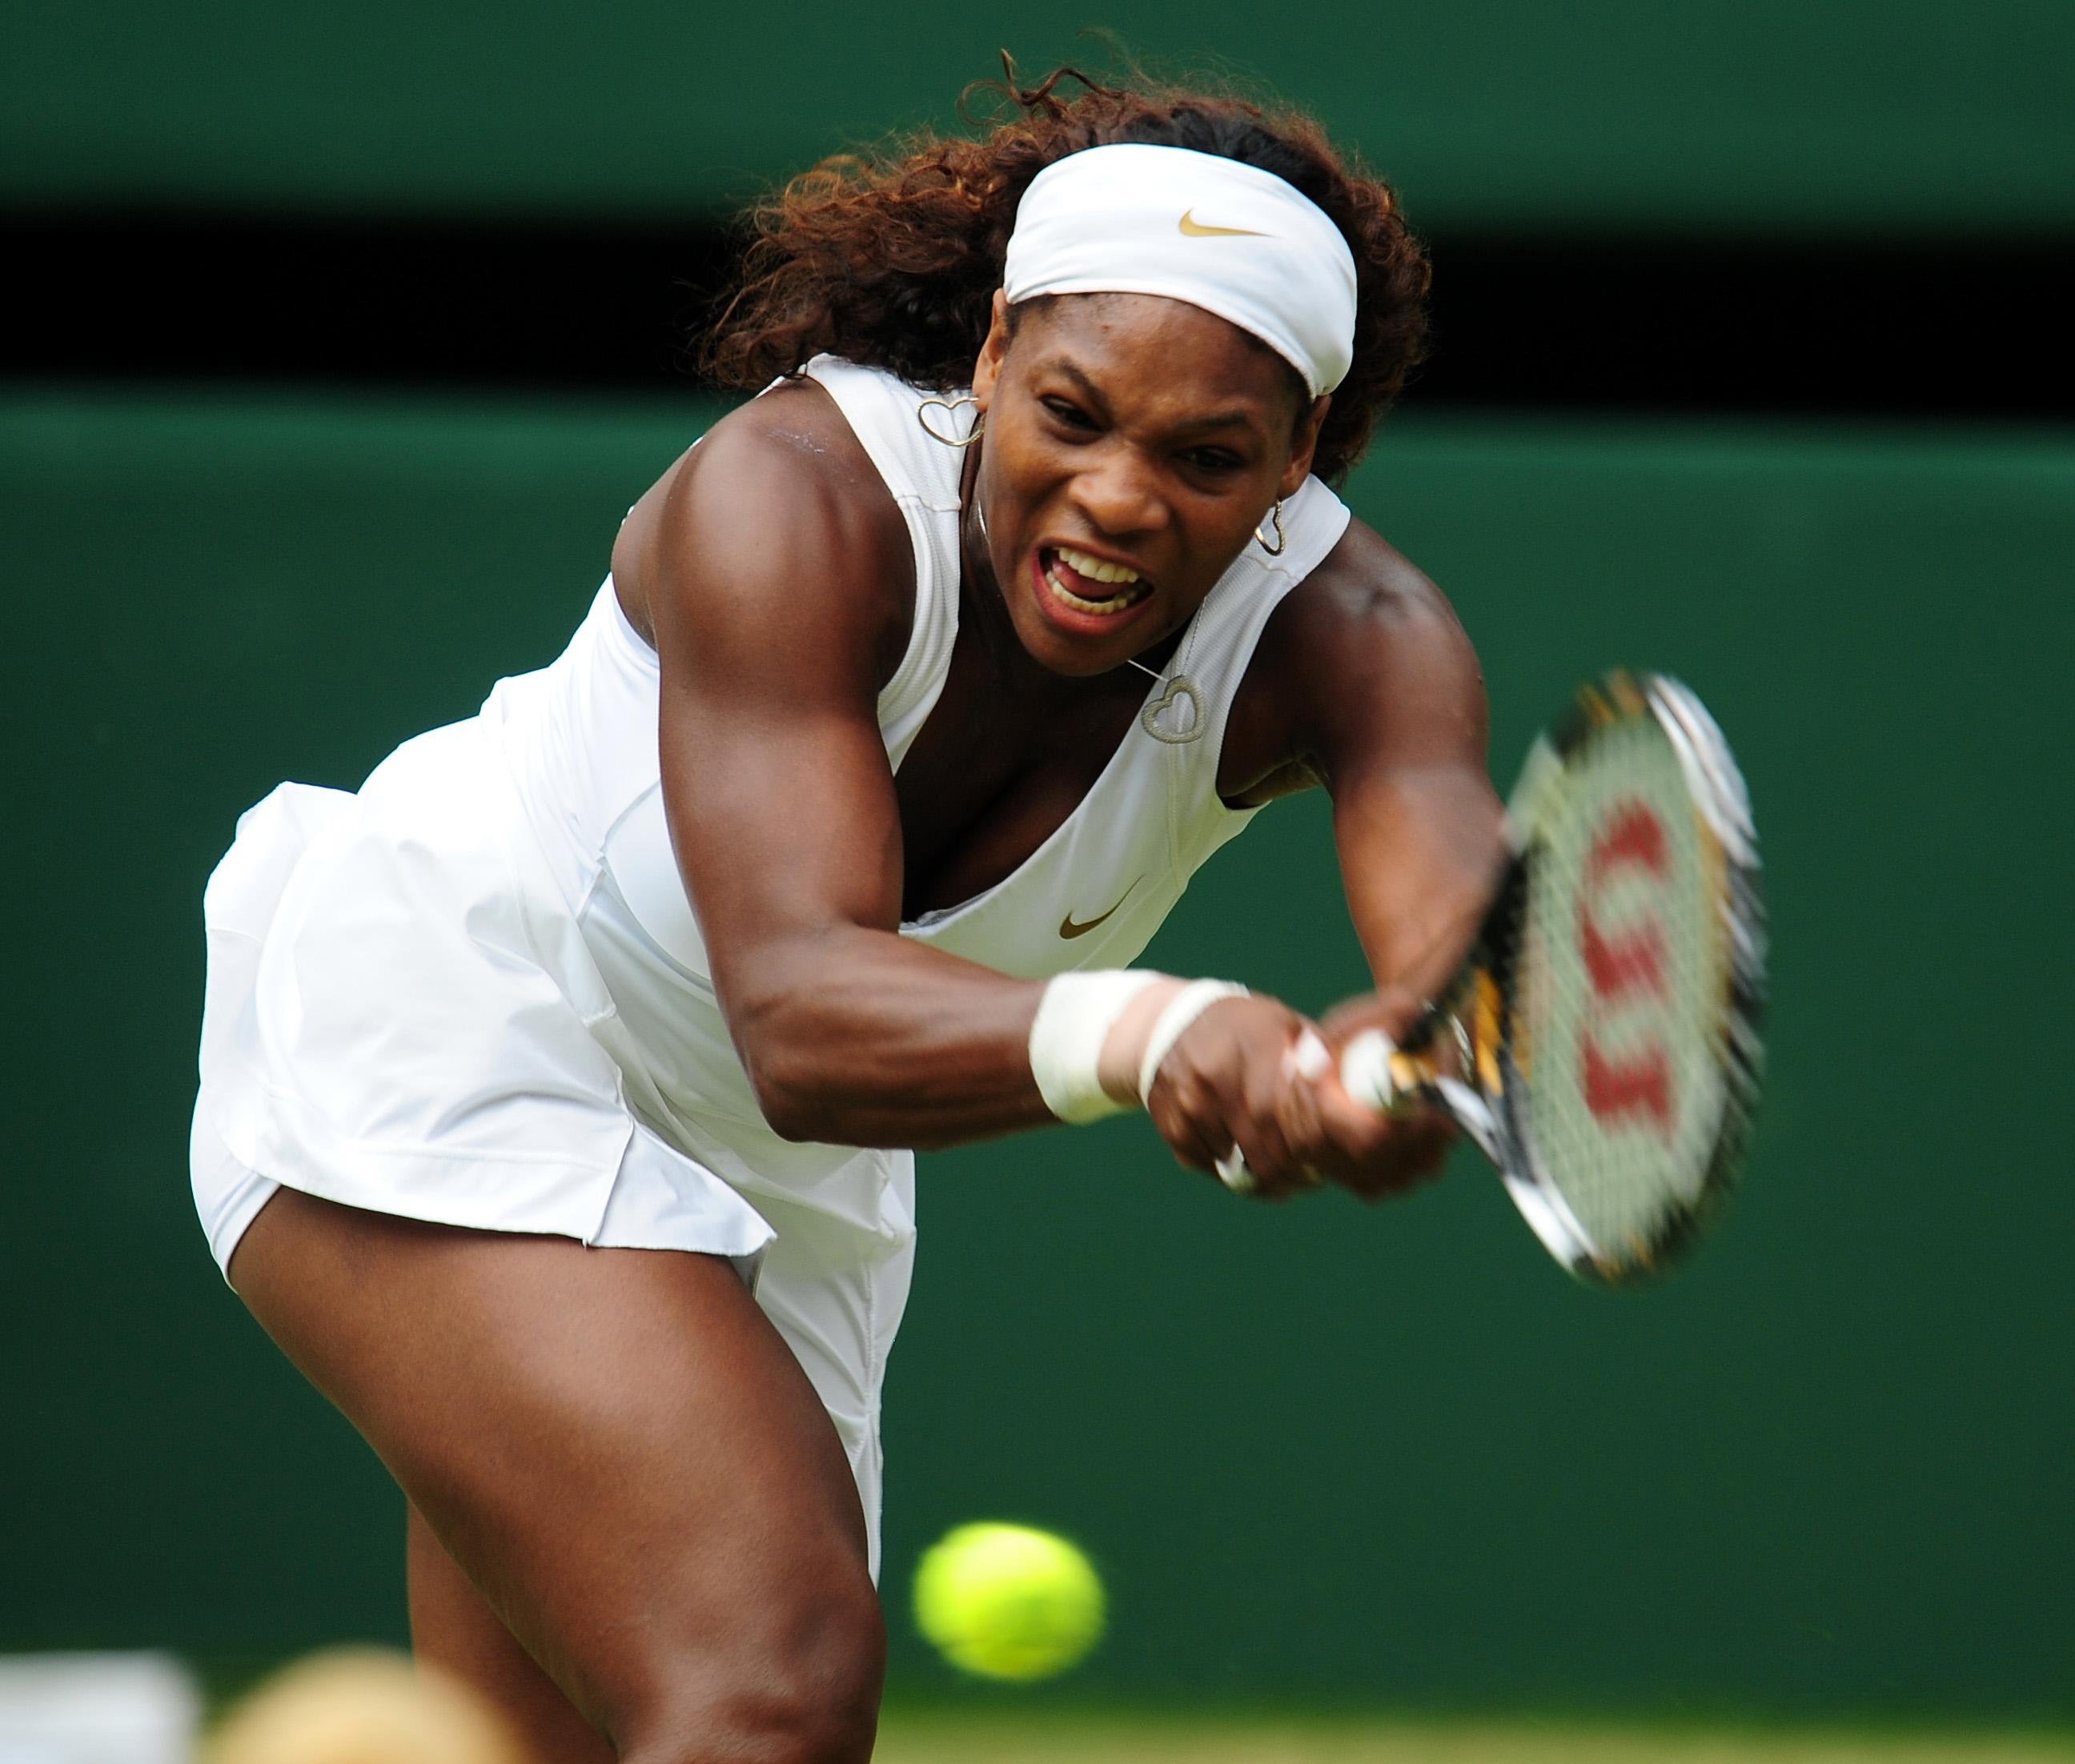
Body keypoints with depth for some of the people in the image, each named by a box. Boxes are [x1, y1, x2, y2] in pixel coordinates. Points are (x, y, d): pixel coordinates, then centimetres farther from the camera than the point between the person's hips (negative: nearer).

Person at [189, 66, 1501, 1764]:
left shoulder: (1347, 639, -19)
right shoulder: (797, 499, -30)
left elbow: (1464, 904, -40)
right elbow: (796, 1006, -42)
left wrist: (1393, 1066, -66)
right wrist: (1143, 1032, -62)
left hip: (785, 1181, 6)